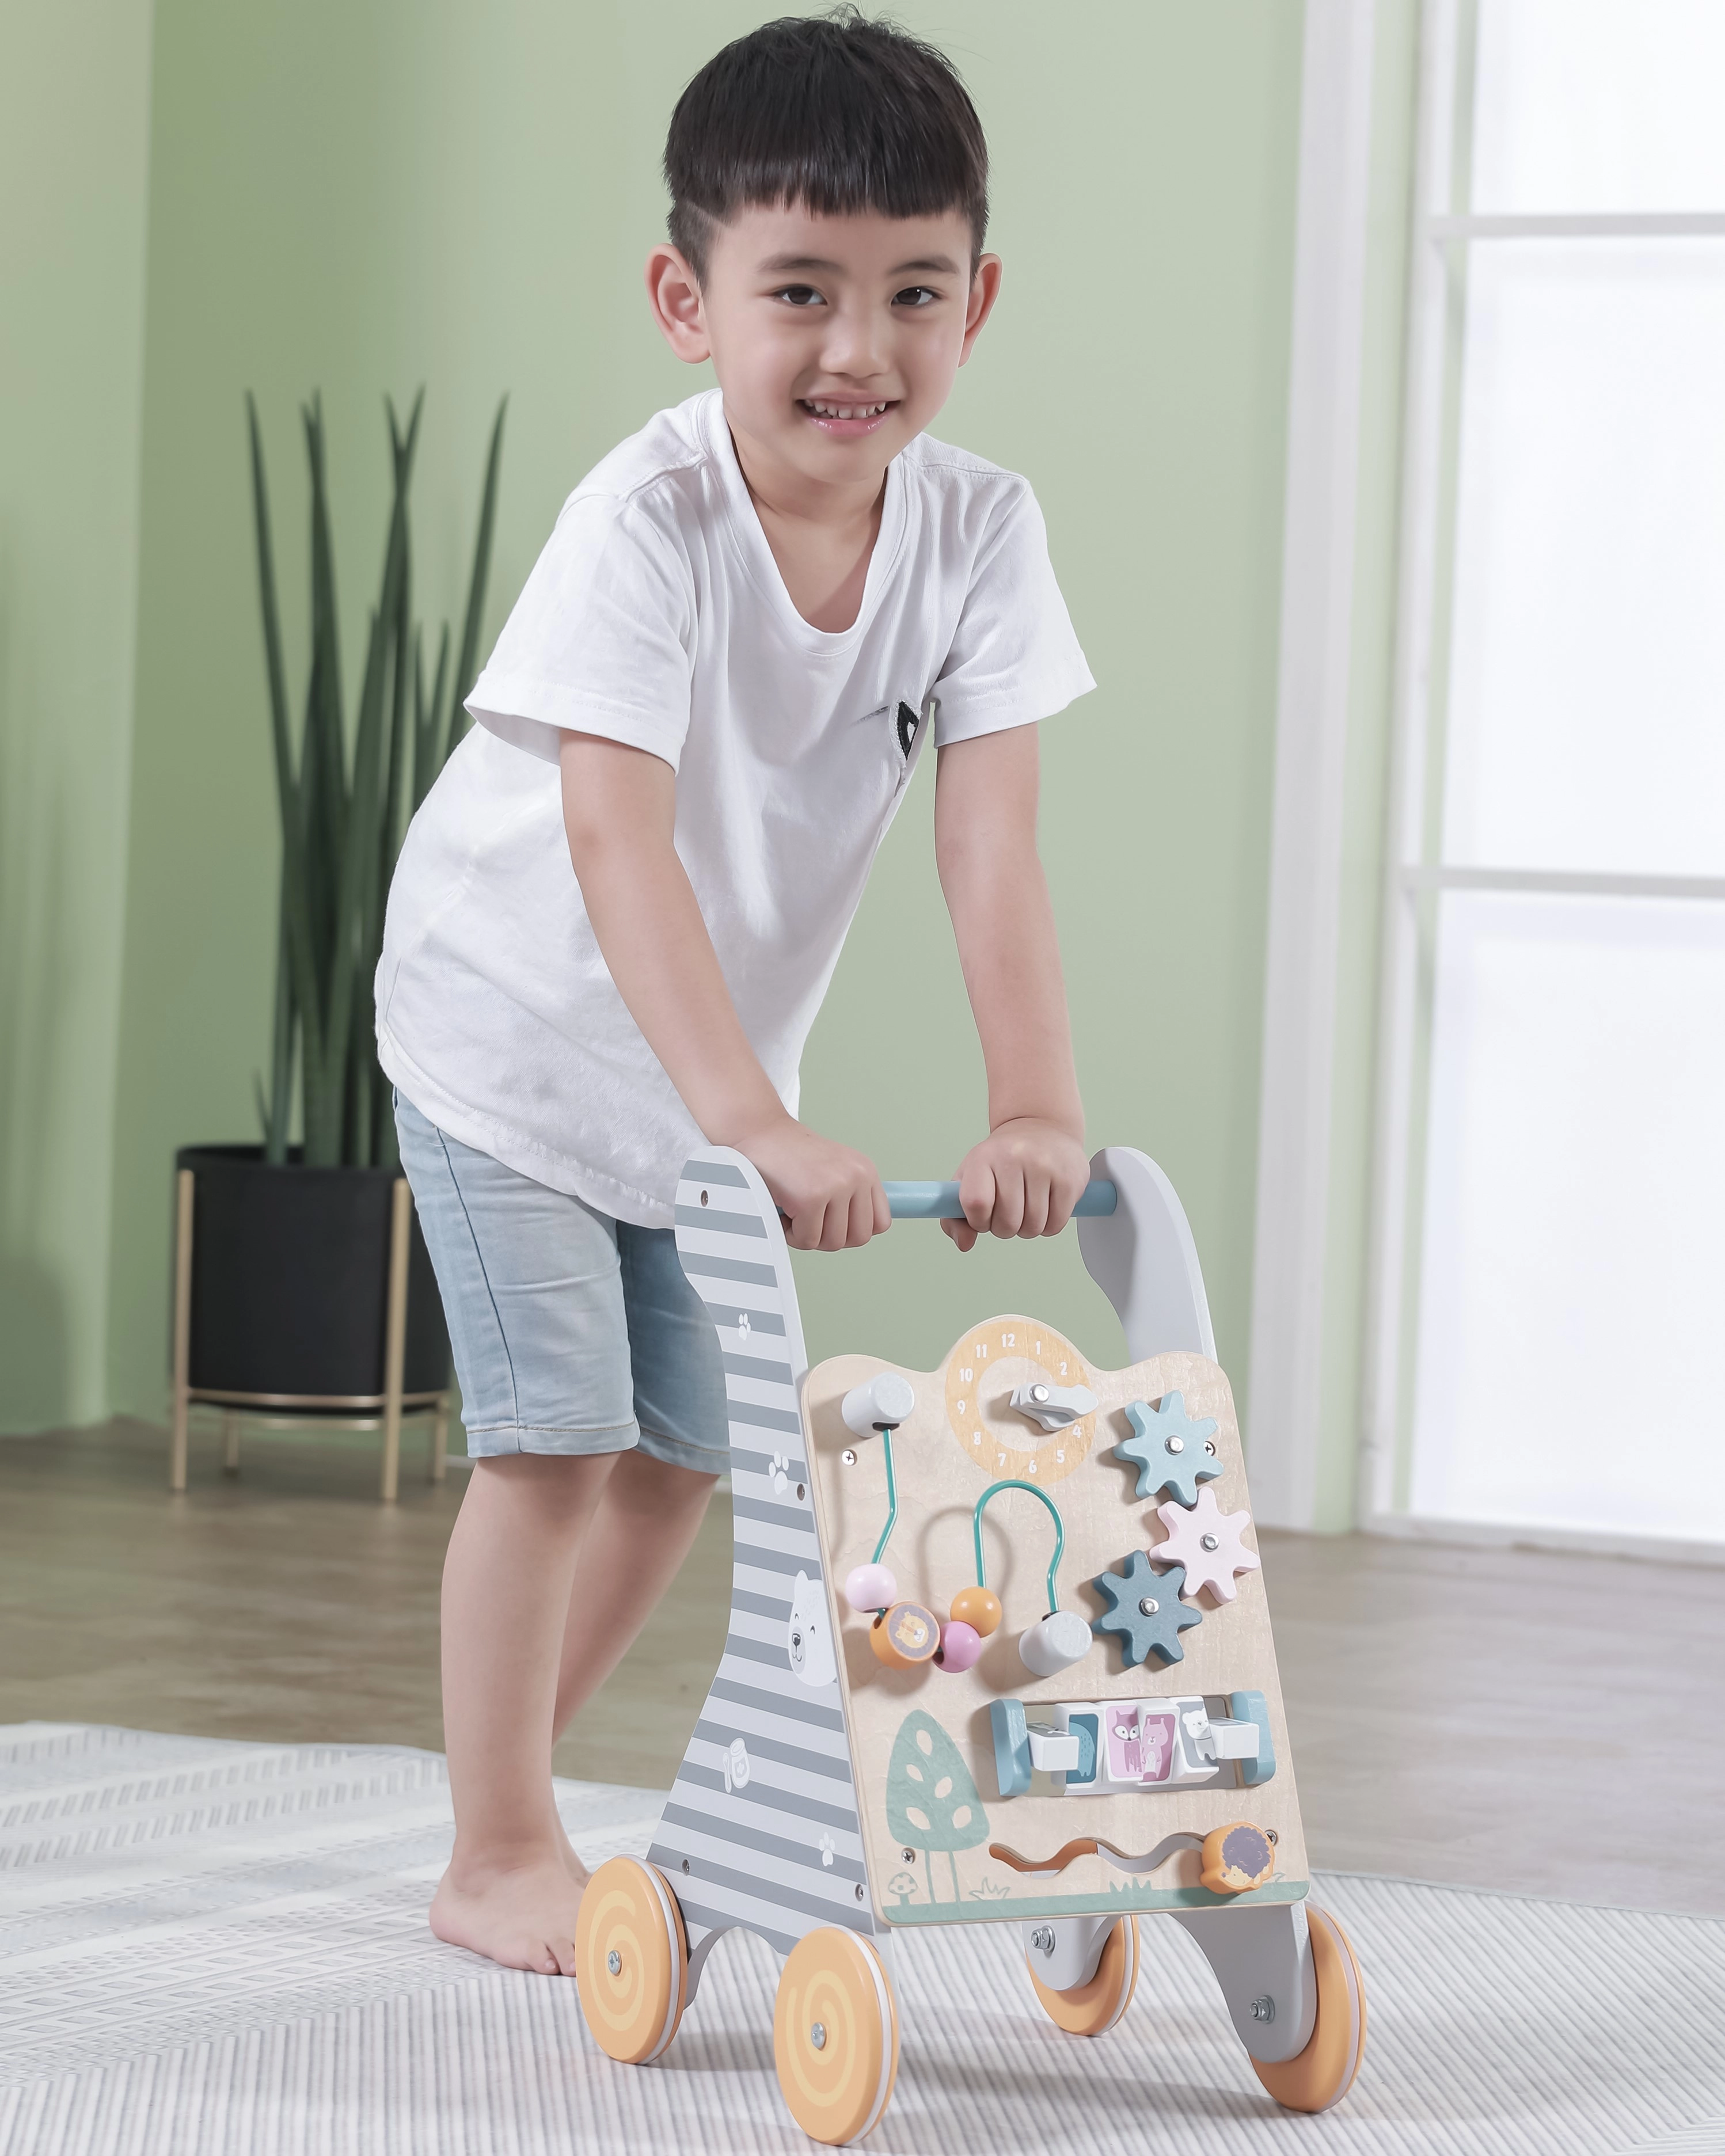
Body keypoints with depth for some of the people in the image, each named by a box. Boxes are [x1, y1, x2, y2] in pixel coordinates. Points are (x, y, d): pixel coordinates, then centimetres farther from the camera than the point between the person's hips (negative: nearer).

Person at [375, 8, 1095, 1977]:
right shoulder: (648, 522, -31)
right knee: (553, 1436, -11)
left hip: (706, 1058, 6)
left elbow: (990, 841, -23)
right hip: (512, 1018, -5)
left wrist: (1037, 1108, -36)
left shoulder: (979, 533, -17)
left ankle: (507, 1780, 29)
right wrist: (757, 1123, -52)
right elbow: (617, 838, -41)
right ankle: (496, 1861, 2)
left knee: (687, 1446, 11)